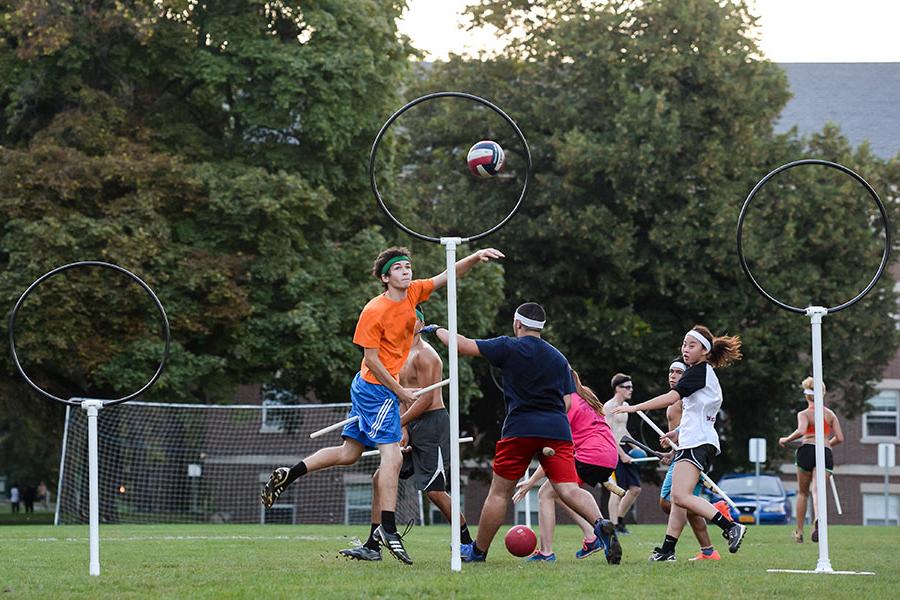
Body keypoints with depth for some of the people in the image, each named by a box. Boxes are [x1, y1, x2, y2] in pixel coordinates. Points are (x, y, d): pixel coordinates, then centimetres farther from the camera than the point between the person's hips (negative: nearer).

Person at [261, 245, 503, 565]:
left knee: (349, 453, 14)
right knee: (392, 457, -12)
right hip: (377, 387, -9)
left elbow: (449, 275, 9)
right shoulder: (374, 311, -17)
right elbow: (371, 359, -15)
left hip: (366, 388, 9)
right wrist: (399, 391, -12)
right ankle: (388, 529, -13)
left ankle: (287, 475, 20)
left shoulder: (413, 293, 4)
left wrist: (476, 257, -6)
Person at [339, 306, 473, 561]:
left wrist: (396, 424, -14)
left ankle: (467, 543, 5)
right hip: (413, 426, 10)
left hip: (432, 423, -10)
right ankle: (372, 547, 4)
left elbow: (426, 399, -16)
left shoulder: (423, 354, -11)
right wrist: (403, 431, 0)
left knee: (434, 491, -9)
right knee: (380, 479, 3)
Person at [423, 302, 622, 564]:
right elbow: (567, 402, 14)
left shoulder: (509, 347, 3)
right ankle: (601, 524, -34)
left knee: (499, 492, 9)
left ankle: (478, 551, 20)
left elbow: (463, 345, 4)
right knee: (569, 489, -7)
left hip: (520, 428, -3)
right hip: (557, 429, 3)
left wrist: (437, 330, 20)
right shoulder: (558, 358, 18)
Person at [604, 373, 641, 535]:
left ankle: (620, 521, 18)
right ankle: (614, 525, -6)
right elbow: (609, 434, -15)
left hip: (624, 449, 9)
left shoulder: (625, 405, 17)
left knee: (635, 488, 6)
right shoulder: (609, 406, -10)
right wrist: (622, 454, -18)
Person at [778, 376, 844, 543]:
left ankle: (799, 532, 23)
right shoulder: (830, 414, 12)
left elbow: (801, 431, -18)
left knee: (802, 492, 16)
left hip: (807, 451, -1)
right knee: (817, 491, -6)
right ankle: (818, 518, -40)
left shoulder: (804, 414, 2)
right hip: (826, 454, 1)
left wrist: (786, 440, -3)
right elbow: (839, 438, 8)